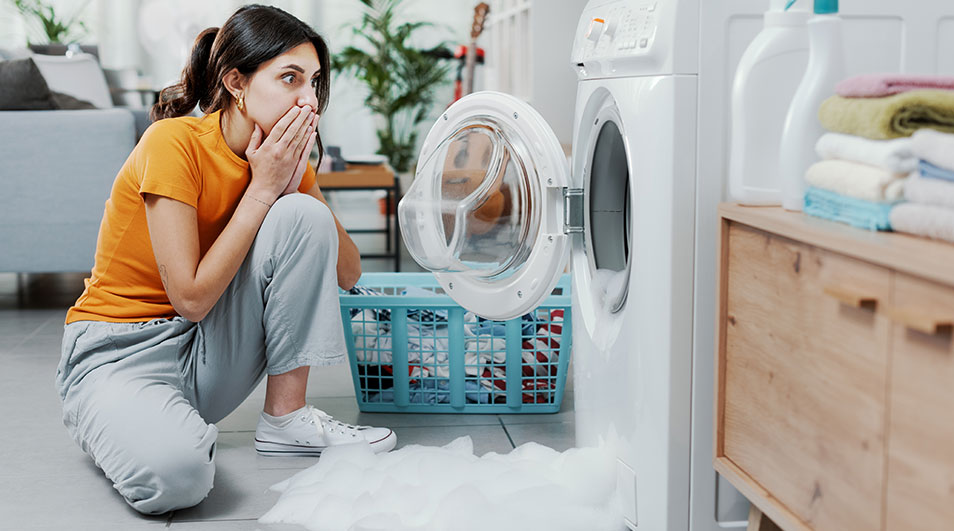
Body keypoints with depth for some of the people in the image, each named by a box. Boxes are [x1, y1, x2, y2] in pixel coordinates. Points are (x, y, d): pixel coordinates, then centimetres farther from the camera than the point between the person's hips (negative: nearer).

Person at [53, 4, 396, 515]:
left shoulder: (284, 155, -1)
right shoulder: (173, 143, -21)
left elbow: (347, 272, -4)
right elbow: (191, 298, -24)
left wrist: (294, 183, -17)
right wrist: (262, 188, -22)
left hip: (208, 349, 6)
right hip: (118, 351, -5)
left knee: (302, 216, -17)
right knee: (172, 472, -37)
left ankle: (286, 417, -8)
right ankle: (125, 420, 1)